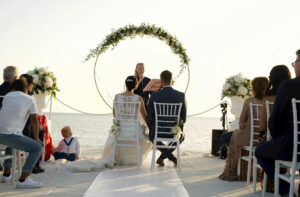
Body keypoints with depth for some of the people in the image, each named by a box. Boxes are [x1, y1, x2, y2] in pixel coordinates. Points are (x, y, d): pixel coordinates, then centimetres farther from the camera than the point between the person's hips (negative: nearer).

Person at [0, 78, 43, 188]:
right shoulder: (30, 100, 4)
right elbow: (34, 120, 6)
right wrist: (36, 138, 17)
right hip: (11, 135, -6)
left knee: (11, 144, 38)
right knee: (37, 148, 3)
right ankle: (23, 180, -7)